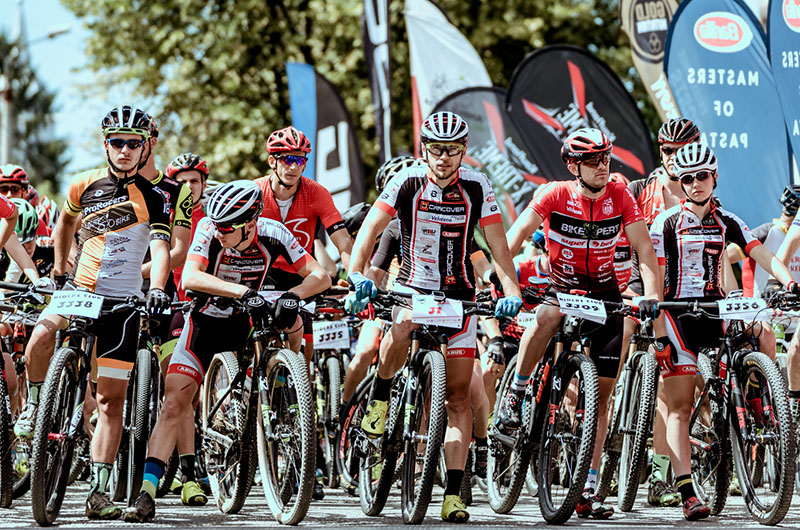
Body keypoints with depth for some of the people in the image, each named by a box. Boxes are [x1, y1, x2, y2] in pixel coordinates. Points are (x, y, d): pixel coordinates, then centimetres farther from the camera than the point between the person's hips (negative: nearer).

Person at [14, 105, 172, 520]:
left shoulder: (153, 197, -3)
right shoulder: (84, 186, 5)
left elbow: (161, 248, -16)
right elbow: (65, 222, 25)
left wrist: (157, 288, -34)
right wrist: (58, 270, 22)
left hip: (123, 302, -1)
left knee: (112, 399, -1)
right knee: (40, 340, -32)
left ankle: (98, 492, 2)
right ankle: (34, 406, -4)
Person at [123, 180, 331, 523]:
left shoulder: (272, 234, -20)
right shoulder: (209, 229, -24)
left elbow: (320, 277, -20)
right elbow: (190, 278, -40)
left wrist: (293, 296, -40)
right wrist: (243, 291, -50)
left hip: (246, 323, 3)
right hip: (206, 322, -3)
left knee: (291, 320, -23)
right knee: (174, 404, -13)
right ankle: (147, 493, -14)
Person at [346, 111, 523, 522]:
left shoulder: (476, 188, -7)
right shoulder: (407, 183, -9)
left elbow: (498, 245, -7)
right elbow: (370, 229, -18)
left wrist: (512, 292, -21)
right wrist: (357, 273, -34)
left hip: (458, 296, 1)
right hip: (413, 288, -1)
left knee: (458, 396, -2)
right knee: (403, 327, -38)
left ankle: (453, 494, -1)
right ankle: (379, 400, -11)